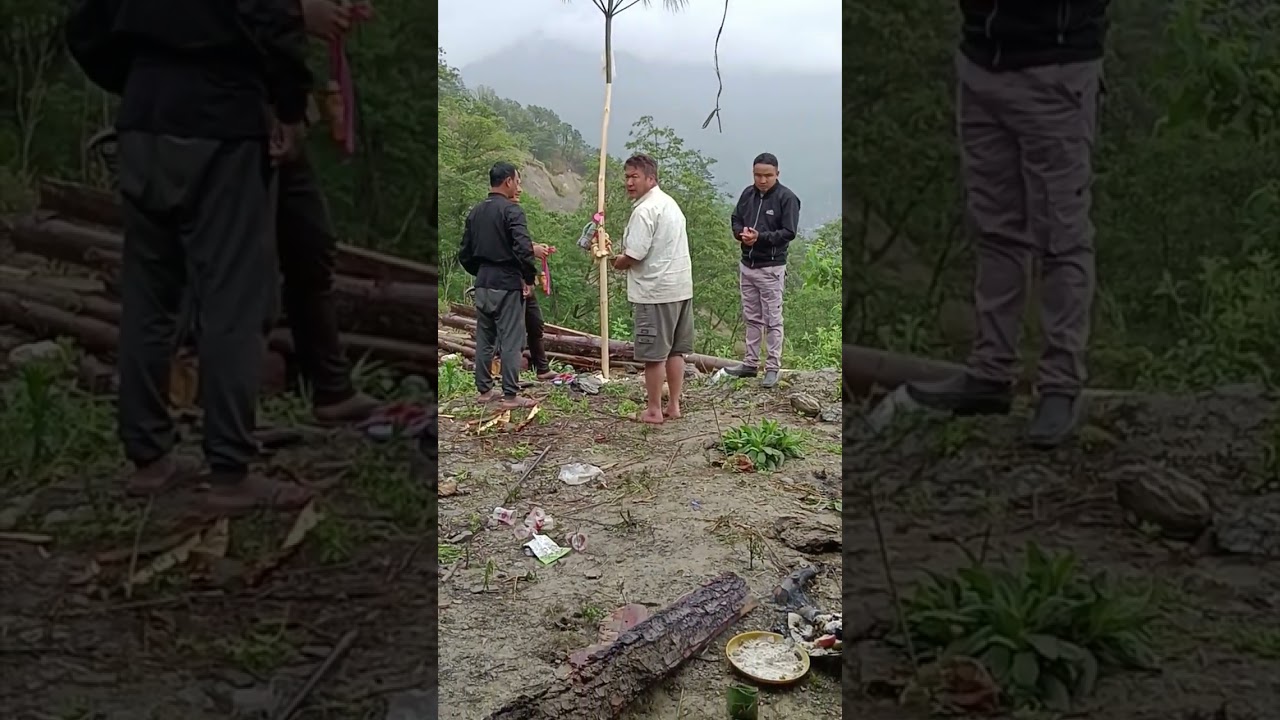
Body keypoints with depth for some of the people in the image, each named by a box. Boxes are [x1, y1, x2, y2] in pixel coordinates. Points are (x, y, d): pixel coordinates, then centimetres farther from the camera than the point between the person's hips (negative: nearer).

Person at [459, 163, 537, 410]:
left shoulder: (475, 212, 11)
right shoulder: (511, 210, -11)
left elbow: (465, 255, 12)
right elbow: (524, 248, -23)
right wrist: (529, 278, -11)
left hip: (483, 284, 7)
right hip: (508, 284, -7)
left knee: (484, 338, 13)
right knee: (511, 340, -2)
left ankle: (484, 390, 19)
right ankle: (511, 395, -1)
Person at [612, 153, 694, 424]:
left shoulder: (644, 210, -16)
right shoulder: (669, 202, 15)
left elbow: (634, 255, -20)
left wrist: (617, 262, 1)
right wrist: (624, 259, 15)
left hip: (655, 291, -9)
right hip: (681, 287, 9)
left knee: (654, 354, 0)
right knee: (675, 351, 13)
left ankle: (654, 410, 7)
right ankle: (673, 405, 20)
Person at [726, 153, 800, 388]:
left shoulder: (786, 198, -11)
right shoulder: (748, 194, 6)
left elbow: (789, 232, -15)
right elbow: (735, 219, 14)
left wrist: (761, 237, -25)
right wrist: (741, 233, -8)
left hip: (771, 268, -6)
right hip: (747, 265, 6)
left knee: (772, 319, 1)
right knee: (752, 318, 14)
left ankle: (773, 367, 7)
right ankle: (750, 364, 22)